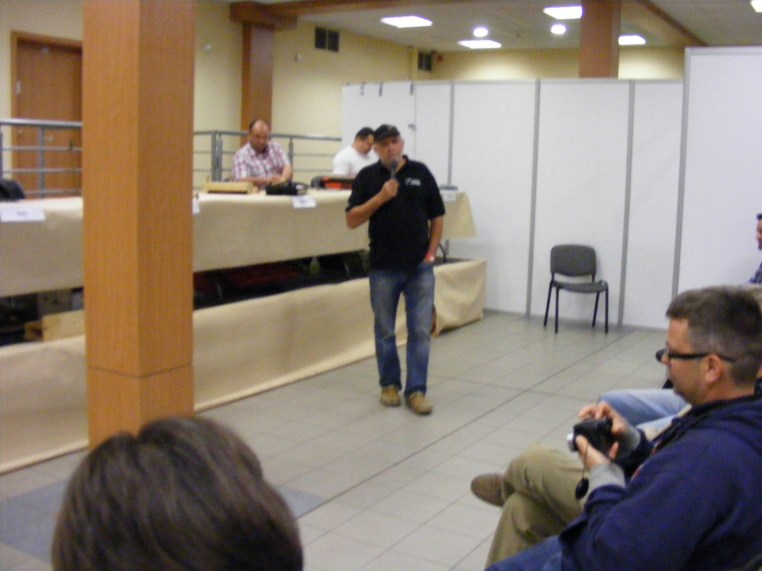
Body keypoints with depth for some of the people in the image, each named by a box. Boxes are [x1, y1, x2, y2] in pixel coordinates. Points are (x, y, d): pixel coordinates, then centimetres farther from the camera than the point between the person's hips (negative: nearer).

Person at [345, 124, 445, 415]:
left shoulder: (420, 172, 4)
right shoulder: (367, 177, 2)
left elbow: (437, 217, 8)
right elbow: (352, 220, -5)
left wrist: (431, 253, 0)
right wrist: (381, 197, -15)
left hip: (419, 267, 0)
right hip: (383, 267, 0)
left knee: (420, 331, -1)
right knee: (385, 331, 9)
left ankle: (416, 390, 7)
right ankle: (390, 385, 25)